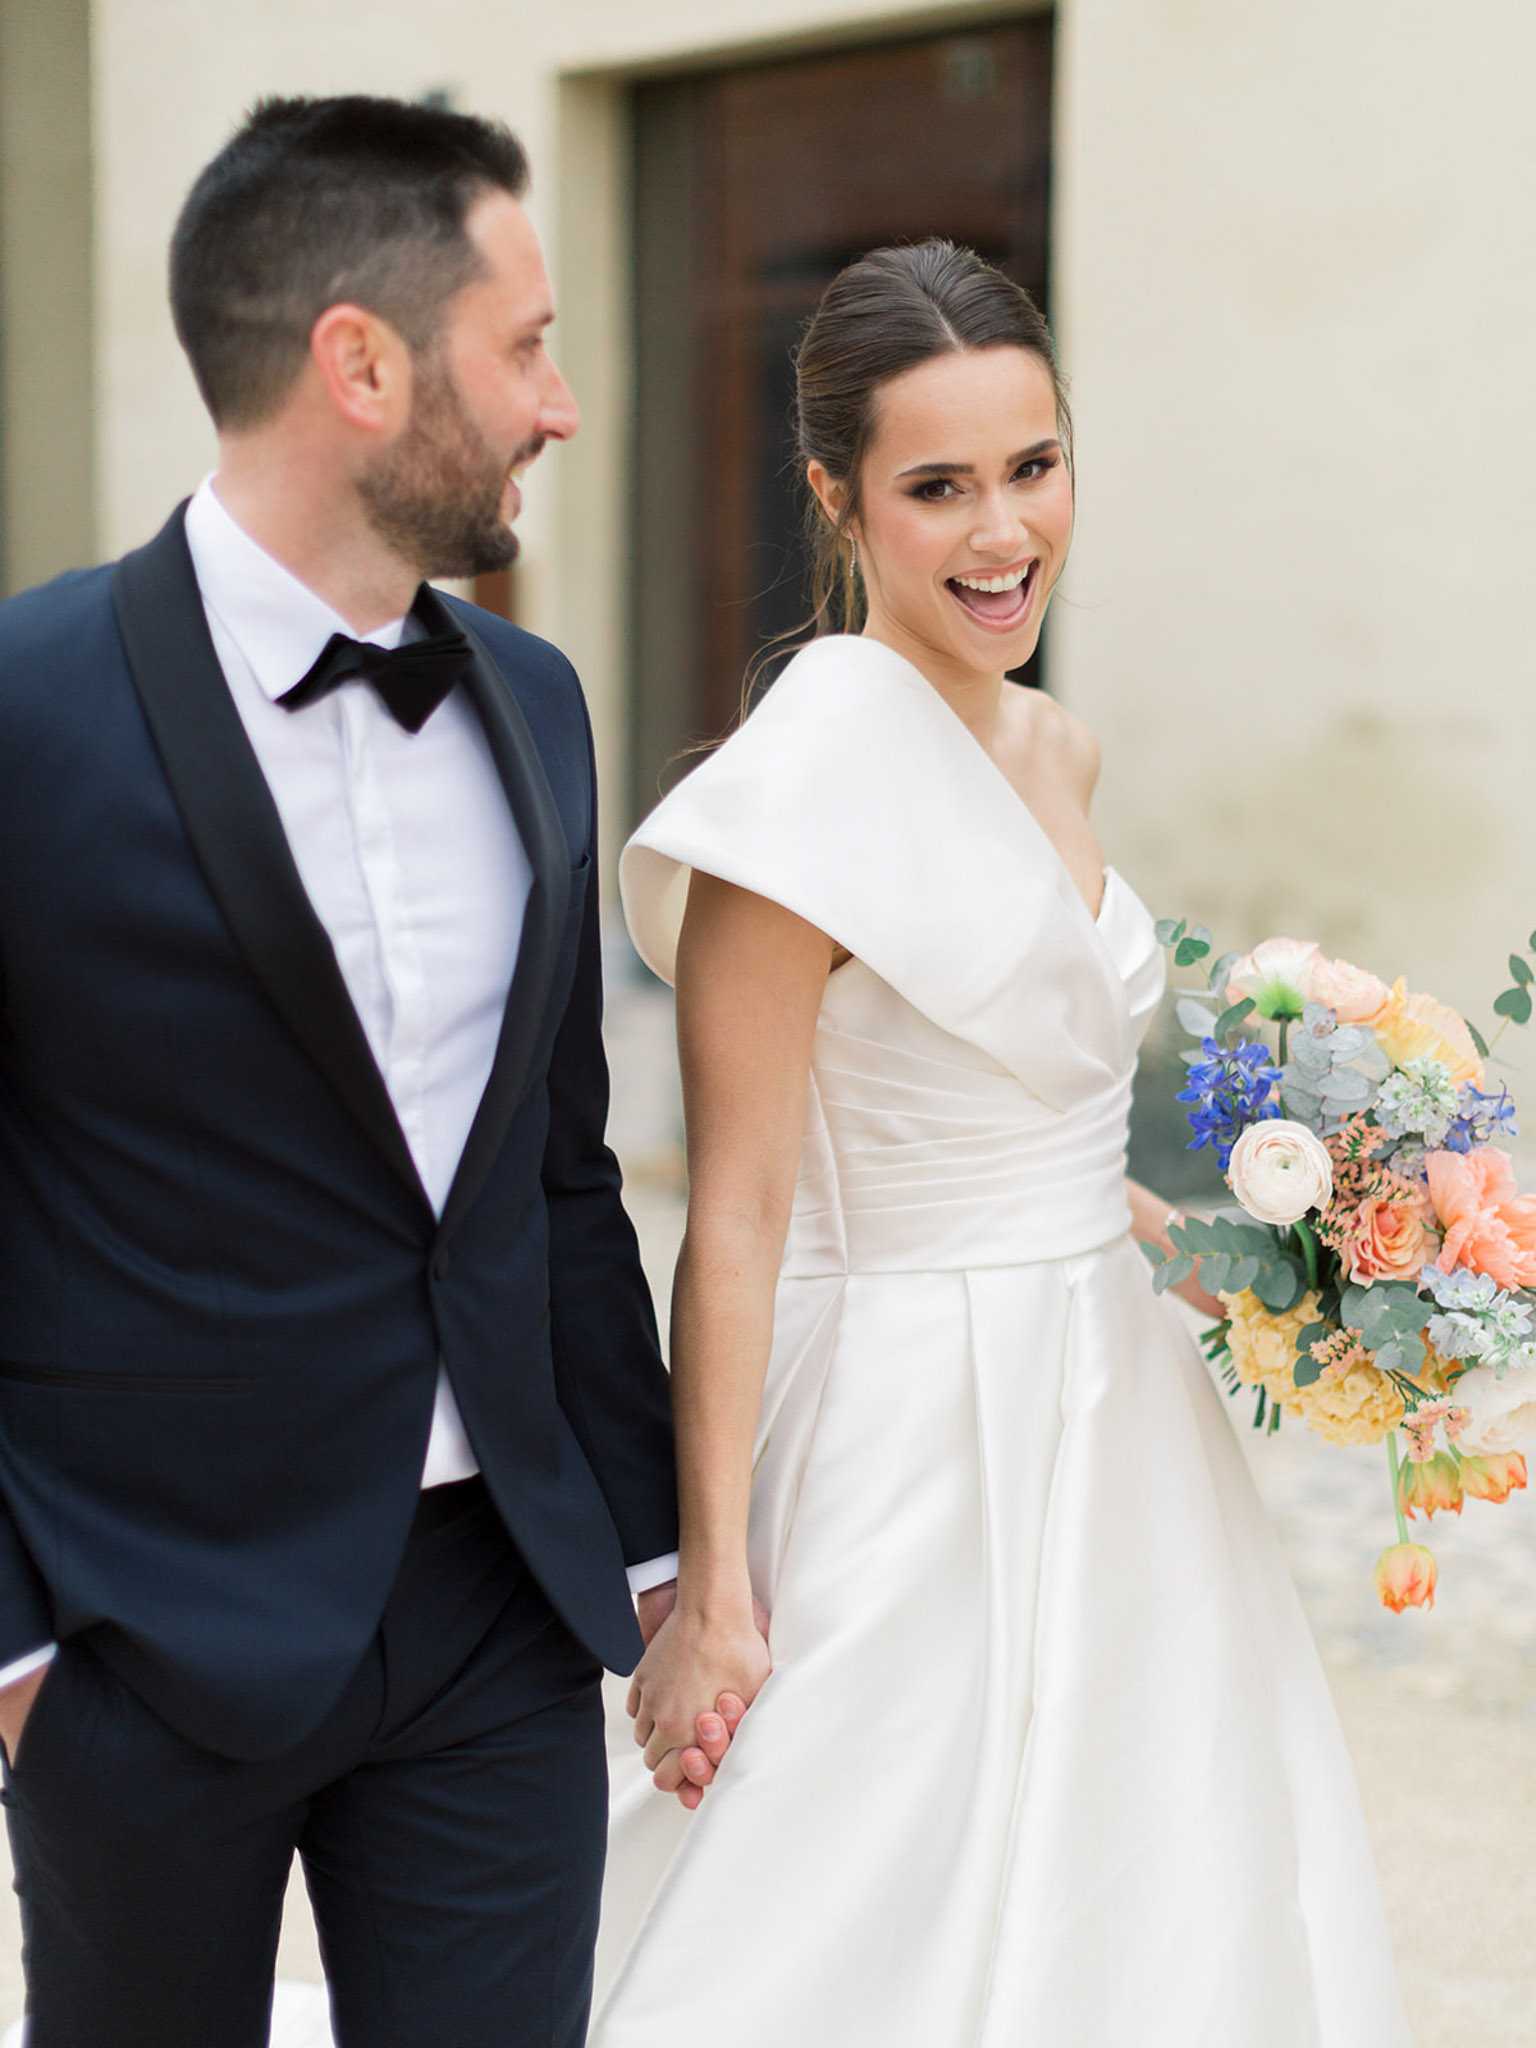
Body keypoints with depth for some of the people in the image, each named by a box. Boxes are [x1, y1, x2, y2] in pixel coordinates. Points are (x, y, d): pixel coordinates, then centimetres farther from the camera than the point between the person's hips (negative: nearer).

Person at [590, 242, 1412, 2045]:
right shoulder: (819, 767, -17)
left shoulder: (1051, 752, 8)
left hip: (1106, 1415, 8)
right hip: (920, 1442, -8)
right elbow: (737, 1211, -18)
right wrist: (710, 1590, -18)